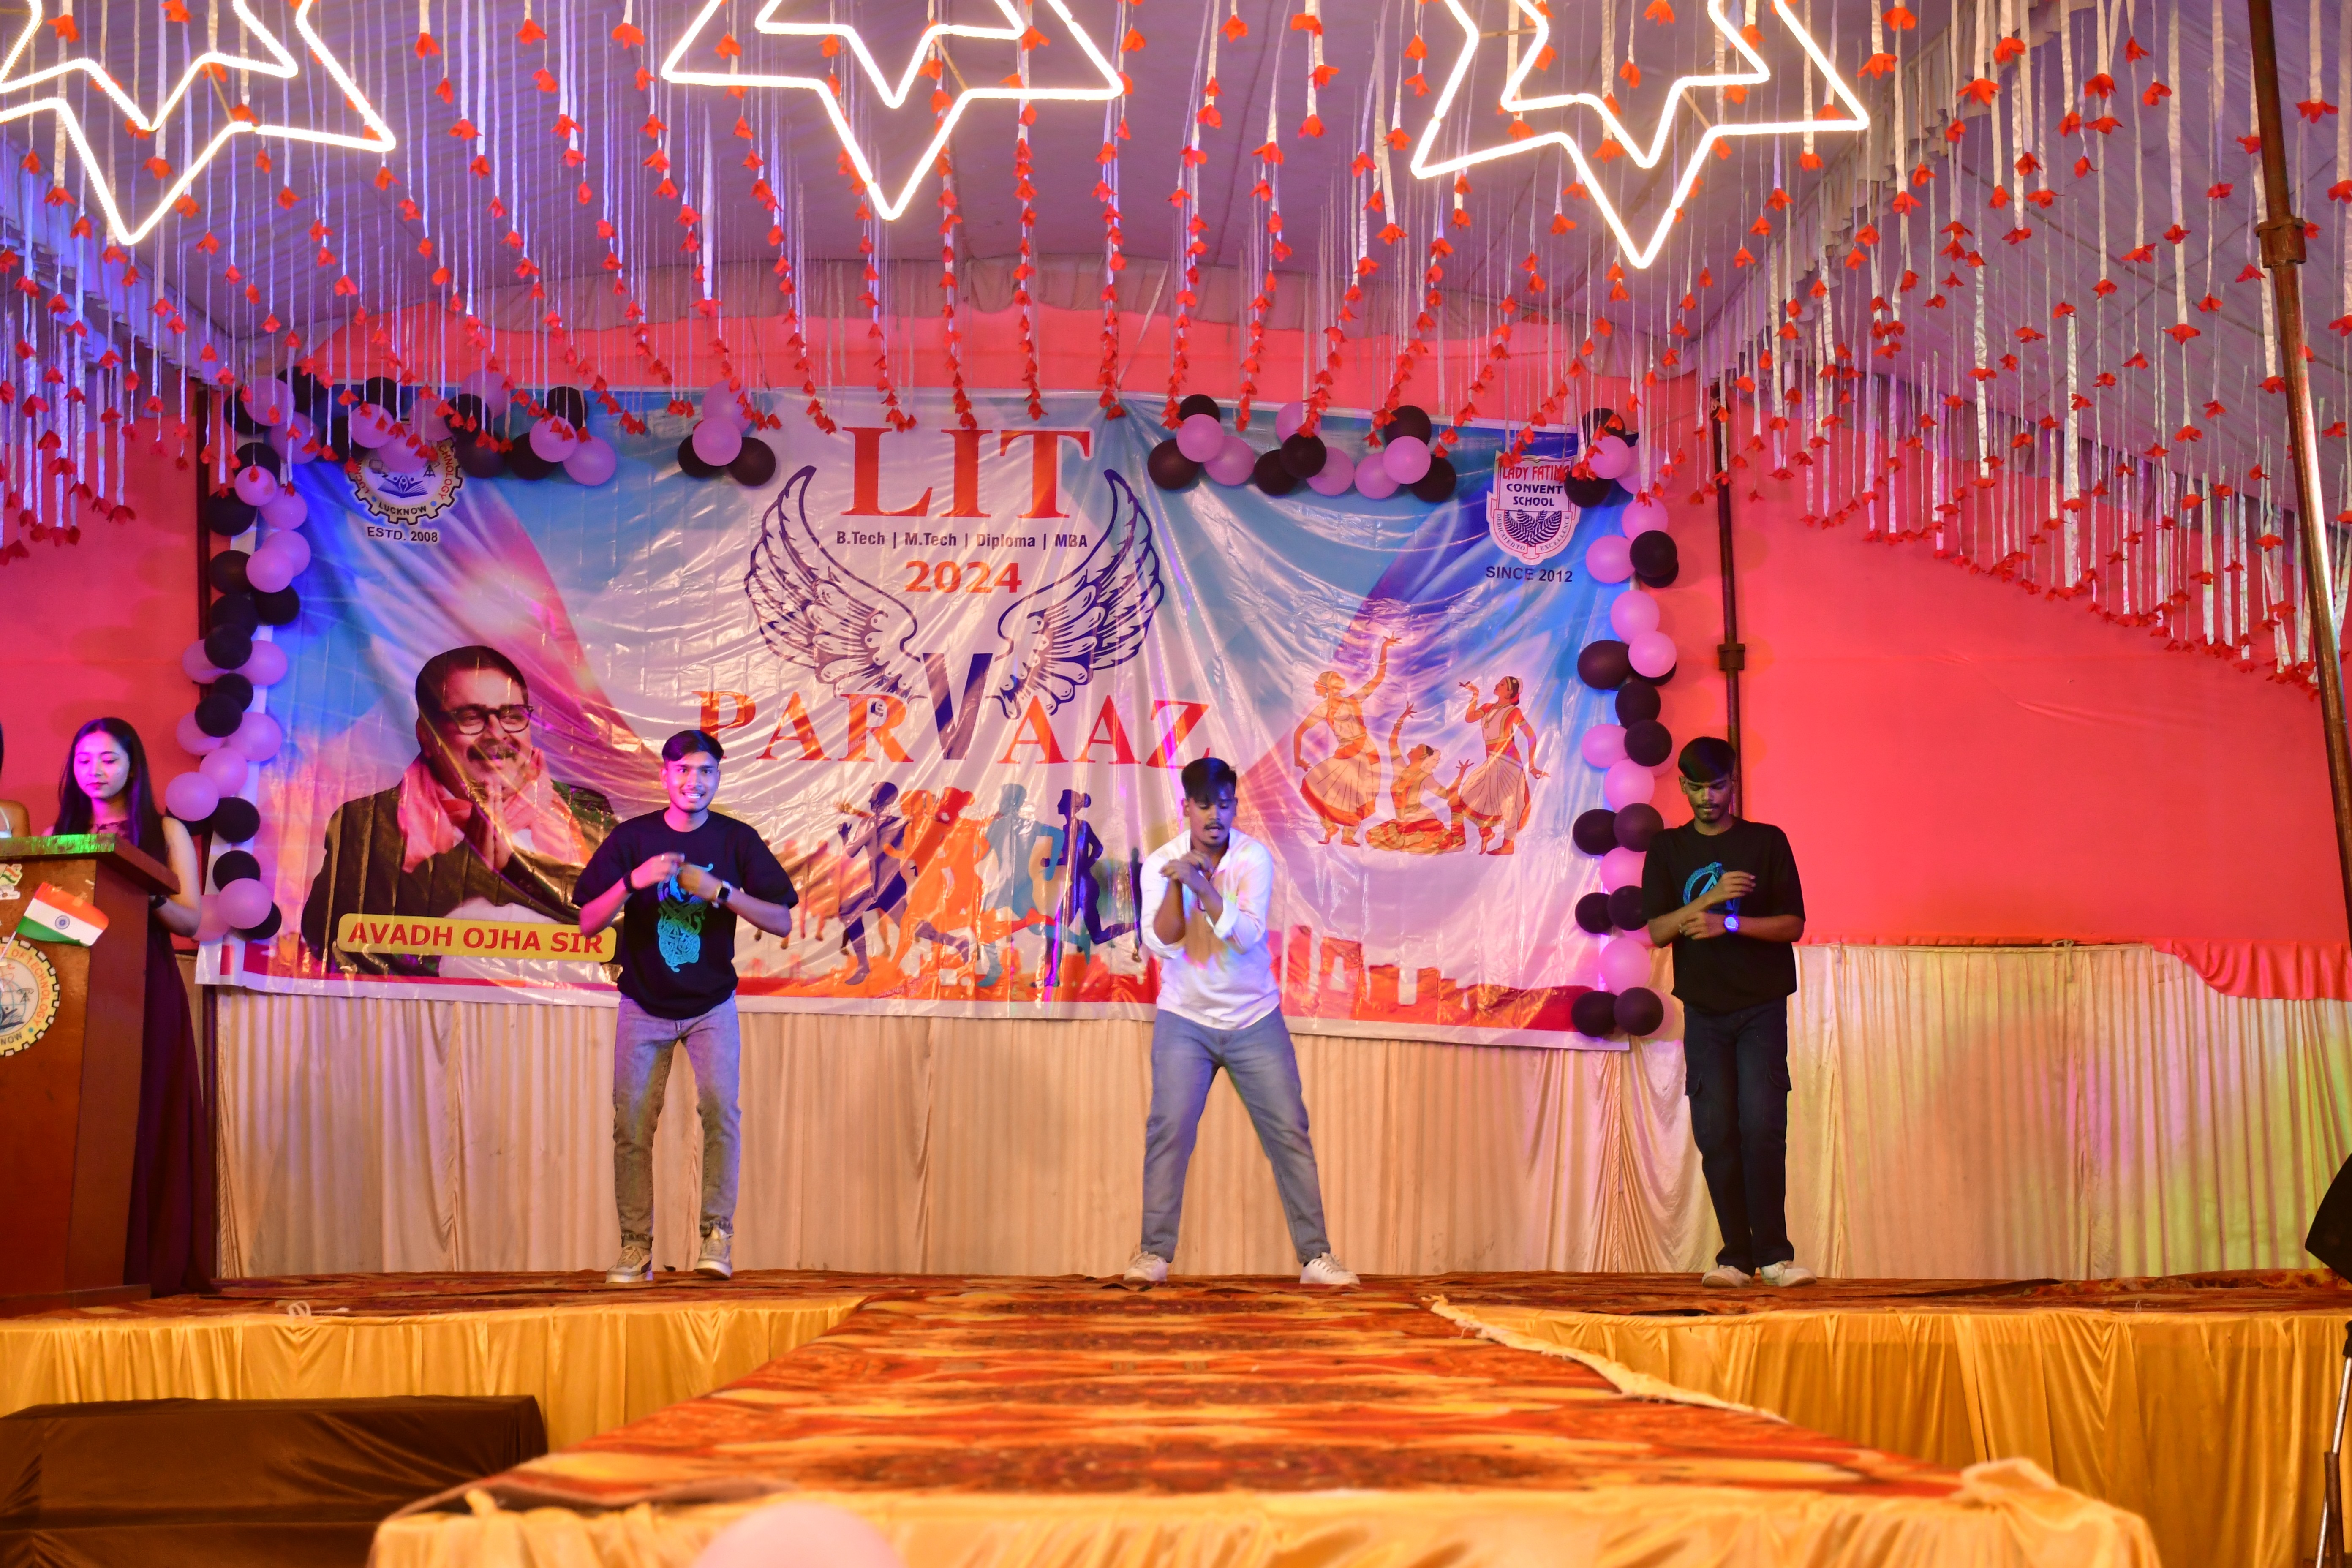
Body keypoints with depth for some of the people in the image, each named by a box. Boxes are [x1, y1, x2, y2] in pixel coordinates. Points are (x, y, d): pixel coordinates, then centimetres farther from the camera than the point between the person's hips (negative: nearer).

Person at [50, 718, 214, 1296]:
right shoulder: (60, 833, 18)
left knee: (146, 1120, -7)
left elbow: (191, 920, 2)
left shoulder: (166, 832, 10)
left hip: (147, 992, -2)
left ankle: (148, 1264, -7)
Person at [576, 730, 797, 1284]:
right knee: (632, 1127, -2)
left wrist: (719, 890, -21)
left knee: (720, 1108, -18)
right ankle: (636, 1246, 7)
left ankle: (717, 1233, -10)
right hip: (644, 1005, 1)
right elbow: (588, 923, -7)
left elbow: (782, 922, -7)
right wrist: (635, 880, -23)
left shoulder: (737, 840, -3)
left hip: (711, 1005, -1)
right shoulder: (631, 838, -3)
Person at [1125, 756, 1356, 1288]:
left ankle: (1316, 1256, 5)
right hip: (1185, 1020, 0)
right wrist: (1177, 883, -28)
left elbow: (1248, 935, -22)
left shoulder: (1253, 857, -8)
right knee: (1168, 1131, -11)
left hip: (1255, 1020, 0)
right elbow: (1161, 944, -16)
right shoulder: (1162, 863, -5)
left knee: (1289, 1133, -1)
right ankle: (1154, 1253, -3)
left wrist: (1202, 885, -32)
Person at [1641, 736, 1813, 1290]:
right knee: (1716, 1134, -2)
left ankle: (1772, 1254, -8)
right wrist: (1710, 898, -15)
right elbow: (1657, 931, 0)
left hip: (1762, 1007, -2)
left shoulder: (1767, 842, 5)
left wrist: (1730, 922, -16)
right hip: (1704, 1010, 2)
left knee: (1763, 1126, -12)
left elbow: (1793, 925, -1)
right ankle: (1736, 1256, 3)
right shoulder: (1668, 850, 10)